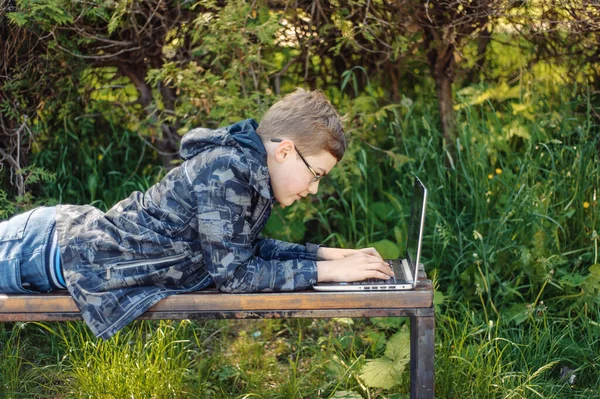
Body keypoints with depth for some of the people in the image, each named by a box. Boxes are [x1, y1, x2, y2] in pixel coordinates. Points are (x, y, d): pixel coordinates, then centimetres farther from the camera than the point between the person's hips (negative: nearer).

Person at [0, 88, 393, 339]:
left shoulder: (247, 167, -1)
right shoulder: (225, 172, -29)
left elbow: (248, 246, 11)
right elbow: (232, 273, -25)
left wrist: (328, 253, 2)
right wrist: (326, 271, -22)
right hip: (56, 254, -9)